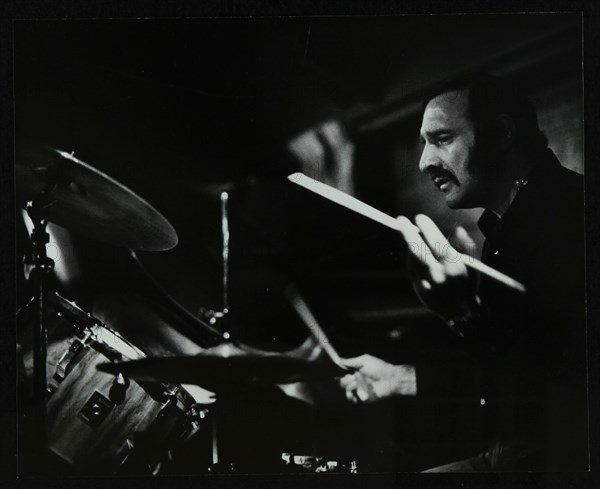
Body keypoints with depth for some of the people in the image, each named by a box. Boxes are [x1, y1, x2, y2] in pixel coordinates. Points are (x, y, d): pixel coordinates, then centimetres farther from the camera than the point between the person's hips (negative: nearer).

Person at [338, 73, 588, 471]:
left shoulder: (570, 211, -16)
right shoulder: (504, 229, 15)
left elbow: (566, 378, -23)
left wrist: (466, 312, -28)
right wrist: (403, 379, 18)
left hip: (562, 455, -9)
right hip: (502, 452, 9)